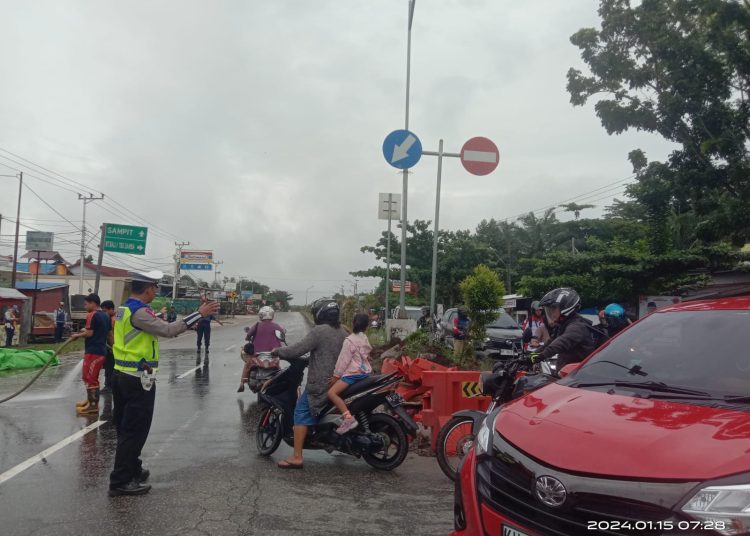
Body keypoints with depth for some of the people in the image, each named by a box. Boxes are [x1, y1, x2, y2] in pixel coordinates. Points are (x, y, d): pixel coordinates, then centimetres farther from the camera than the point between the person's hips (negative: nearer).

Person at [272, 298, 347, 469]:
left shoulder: (318, 331, -13)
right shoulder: (342, 332, 10)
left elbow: (298, 349, -17)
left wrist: (277, 351, -2)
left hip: (320, 383, -8)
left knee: (301, 414, -5)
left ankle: (297, 457, -9)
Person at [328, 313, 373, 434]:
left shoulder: (350, 340, -14)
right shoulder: (365, 339, 10)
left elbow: (344, 359, -15)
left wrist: (336, 375, -9)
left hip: (353, 373, -9)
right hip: (364, 372, 10)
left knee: (331, 393, -22)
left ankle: (349, 418, -33)